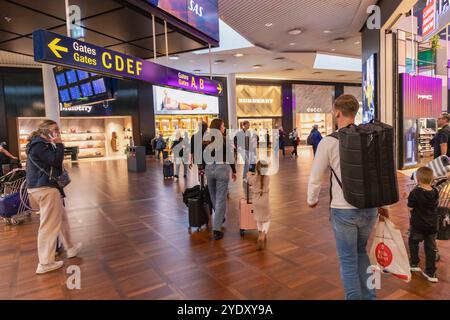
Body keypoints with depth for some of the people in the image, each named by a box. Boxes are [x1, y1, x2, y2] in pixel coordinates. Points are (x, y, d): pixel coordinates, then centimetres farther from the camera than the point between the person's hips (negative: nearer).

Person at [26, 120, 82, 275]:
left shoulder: (41, 144, 19)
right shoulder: (39, 145, -13)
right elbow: (56, 160, -20)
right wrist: (59, 144, -12)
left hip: (43, 186, 11)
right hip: (45, 188, -11)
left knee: (62, 218, 20)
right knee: (49, 225, -5)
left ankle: (70, 248, 32)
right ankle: (45, 263, 3)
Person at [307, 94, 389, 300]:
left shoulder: (328, 142, -12)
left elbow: (316, 178, -3)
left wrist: (312, 200, 16)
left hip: (343, 210, -5)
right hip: (370, 207, 5)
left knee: (348, 261, 12)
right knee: (361, 252, 26)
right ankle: (369, 296, 34)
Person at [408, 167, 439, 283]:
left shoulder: (415, 193, -20)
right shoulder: (435, 193, -4)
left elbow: (410, 208, -15)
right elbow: (436, 205, 10)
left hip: (417, 225, -4)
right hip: (432, 225, 4)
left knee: (413, 243, 20)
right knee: (431, 248, 11)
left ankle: (414, 264, 27)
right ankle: (430, 273, 15)